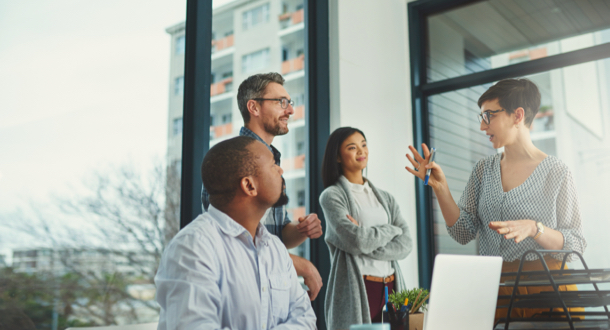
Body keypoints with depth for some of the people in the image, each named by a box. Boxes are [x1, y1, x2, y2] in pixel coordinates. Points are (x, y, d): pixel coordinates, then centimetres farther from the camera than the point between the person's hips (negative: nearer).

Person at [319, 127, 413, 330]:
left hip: (390, 288, 5)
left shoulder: (385, 198, 13)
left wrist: (365, 239, -13)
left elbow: (405, 245, 0)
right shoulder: (332, 196, -2)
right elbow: (357, 241, -16)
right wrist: (392, 229, 0)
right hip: (356, 291, -5)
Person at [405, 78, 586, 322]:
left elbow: (575, 246, -7)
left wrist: (534, 228, -23)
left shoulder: (556, 173, -4)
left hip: (545, 290, -3)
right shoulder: (484, 170, 8)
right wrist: (440, 188, -9)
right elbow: (463, 233, 2)